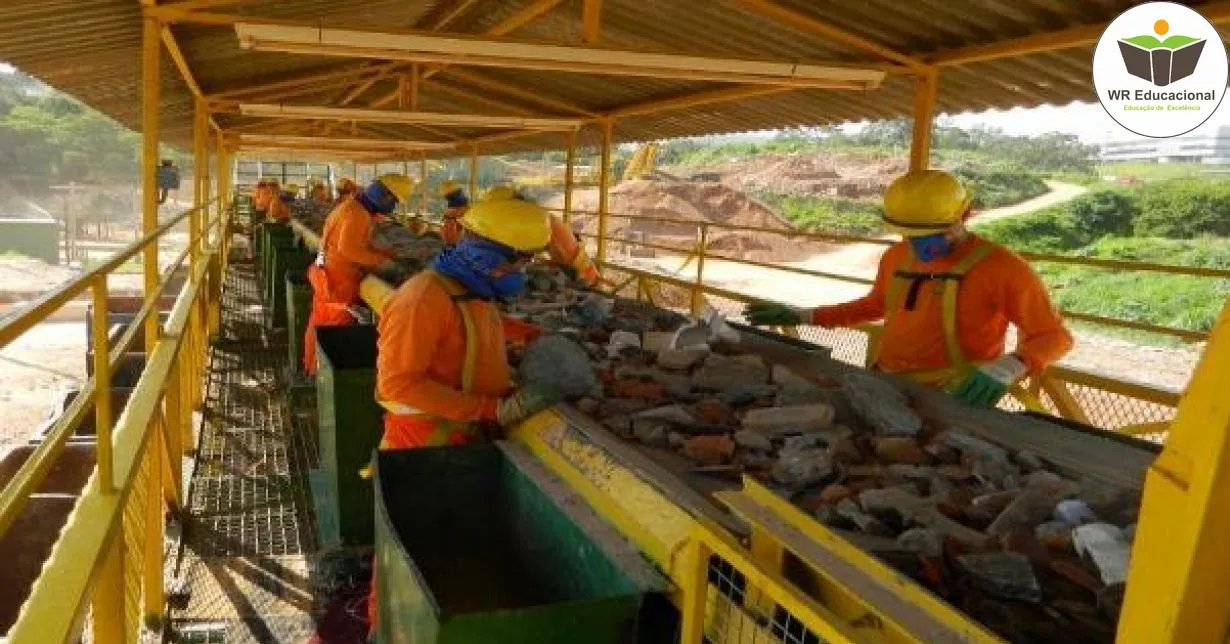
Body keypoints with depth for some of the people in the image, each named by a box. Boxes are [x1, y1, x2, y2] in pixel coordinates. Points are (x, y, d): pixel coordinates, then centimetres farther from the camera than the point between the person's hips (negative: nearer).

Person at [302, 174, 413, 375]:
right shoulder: (358, 213, -21)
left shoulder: (352, 206, 12)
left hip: (329, 275, 10)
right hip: (339, 280, -10)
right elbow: (348, 248, -32)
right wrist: (381, 260, -25)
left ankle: (311, 366, 33)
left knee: (320, 324, 20)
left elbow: (359, 244, 14)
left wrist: (389, 254, 6)